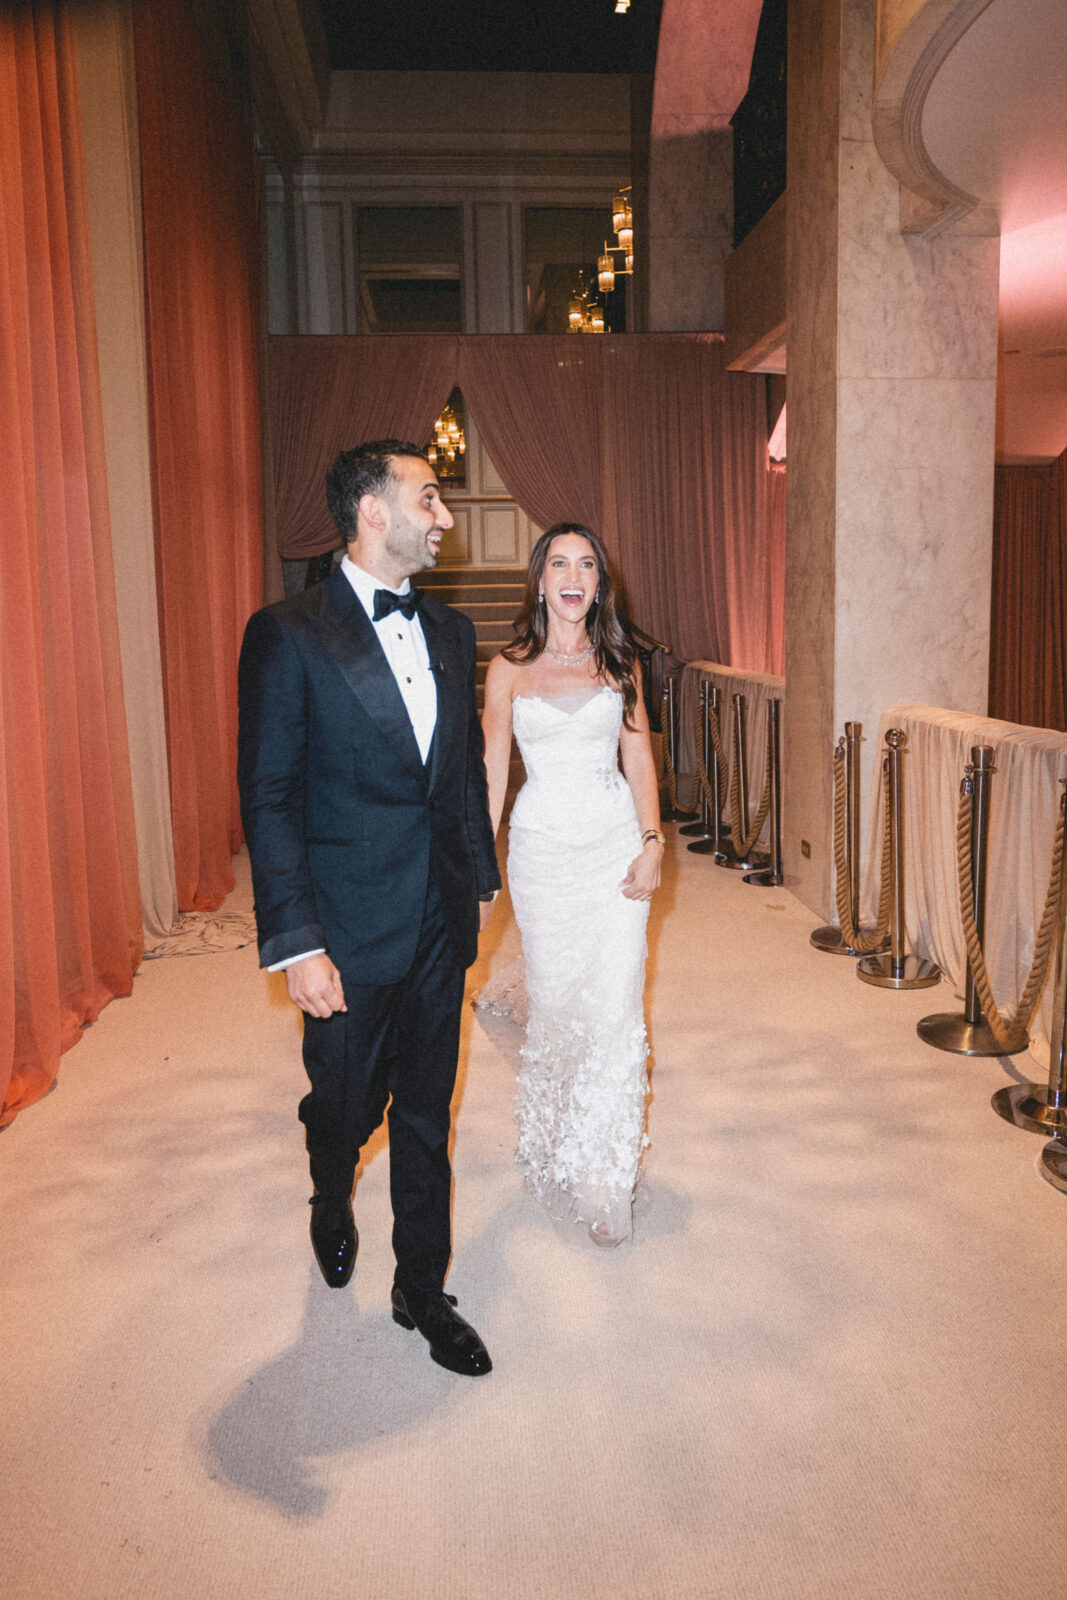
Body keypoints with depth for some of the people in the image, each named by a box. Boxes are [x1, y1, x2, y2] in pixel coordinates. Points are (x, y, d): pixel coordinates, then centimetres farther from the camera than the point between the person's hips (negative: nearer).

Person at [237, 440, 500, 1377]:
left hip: (441, 922, 5)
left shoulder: (450, 632, 7)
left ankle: (423, 1291, 33)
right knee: (345, 1109, 14)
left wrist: (483, 877, 18)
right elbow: (269, 799, -13)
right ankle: (333, 1209, 49)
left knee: (427, 1118, 15)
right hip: (350, 930, -4)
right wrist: (297, 944, -17)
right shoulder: (288, 634, -11)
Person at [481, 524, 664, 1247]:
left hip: (615, 844, 1)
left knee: (615, 1008, -3)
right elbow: (492, 771, 3)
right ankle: (552, 1148, 32)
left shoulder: (620, 663, 6)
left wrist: (651, 842, -5)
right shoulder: (509, 668, 2)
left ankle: (604, 1179, 10)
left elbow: (639, 758, 7)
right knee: (554, 1003, 9)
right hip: (542, 847, 0)